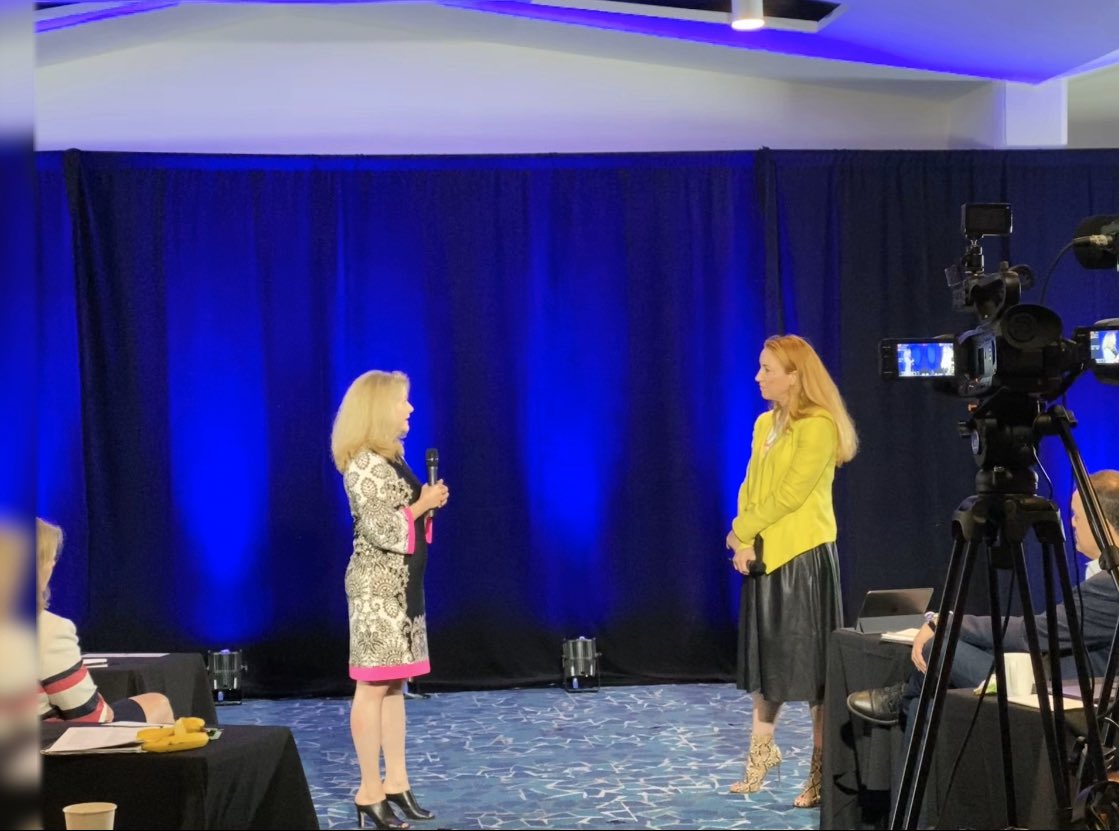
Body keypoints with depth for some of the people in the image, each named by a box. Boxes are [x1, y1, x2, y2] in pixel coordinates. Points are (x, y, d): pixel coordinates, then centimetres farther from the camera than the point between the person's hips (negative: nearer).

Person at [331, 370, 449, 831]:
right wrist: (423, 505, -11)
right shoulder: (363, 464, -15)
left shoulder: (389, 459, 14)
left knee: (394, 683, 11)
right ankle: (369, 792, -1)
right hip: (376, 585, -9)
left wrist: (427, 503, 6)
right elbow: (382, 530, -20)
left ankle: (396, 782, 16)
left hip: (402, 582, 9)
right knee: (374, 684, -5)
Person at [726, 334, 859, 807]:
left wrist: (740, 532, -11)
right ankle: (762, 750, 28)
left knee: (810, 661, -2)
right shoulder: (765, 424, 12)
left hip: (804, 555, -7)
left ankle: (823, 768, 6)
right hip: (763, 555, 8)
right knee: (767, 656, 15)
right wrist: (744, 543, -5)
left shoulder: (819, 426, -13)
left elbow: (790, 495, -18)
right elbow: (750, 488, 10)